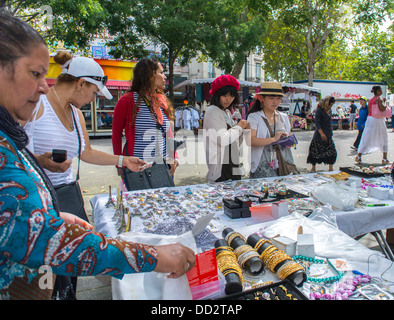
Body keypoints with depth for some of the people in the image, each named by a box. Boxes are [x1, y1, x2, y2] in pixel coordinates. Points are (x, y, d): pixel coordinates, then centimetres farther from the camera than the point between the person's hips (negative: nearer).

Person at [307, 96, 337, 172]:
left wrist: (330, 132, 19)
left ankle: (330, 168, 12)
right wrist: (321, 133, -26)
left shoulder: (329, 110, 10)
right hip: (320, 135, -7)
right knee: (315, 151, 2)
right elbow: (317, 123, -18)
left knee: (332, 151, 3)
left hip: (328, 135, 7)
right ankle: (313, 167, 18)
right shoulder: (319, 110, -12)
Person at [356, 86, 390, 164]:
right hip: (378, 120, -6)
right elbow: (382, 108, -24)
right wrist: (384, 102, -6)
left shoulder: (370, 100, 10)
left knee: (366, 139, 7)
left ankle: (358, 156, 1)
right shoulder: (379, 98, -10)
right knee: (384, 139, 6)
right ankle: (385, 159, 8)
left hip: (370, 119, 6)